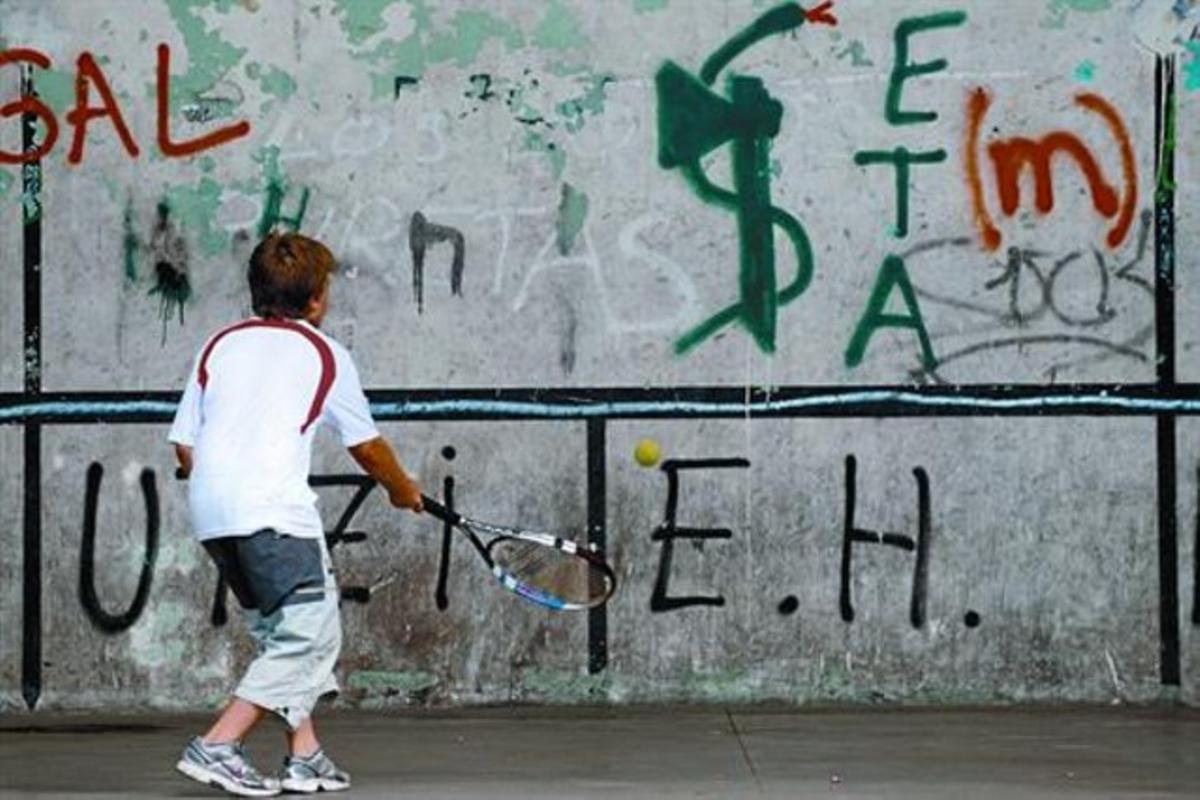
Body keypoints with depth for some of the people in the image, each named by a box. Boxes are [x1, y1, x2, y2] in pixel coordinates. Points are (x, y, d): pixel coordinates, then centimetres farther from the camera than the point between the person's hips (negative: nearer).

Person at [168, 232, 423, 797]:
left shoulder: (220, 345, 19)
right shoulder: (324, 354, 9)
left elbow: (185, 445, 15)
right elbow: (367, 447, 19)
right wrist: (404, 491, 37)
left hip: (209, 513, 7)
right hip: (273, 509, -6)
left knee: (282, 631, 19)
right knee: (311, 632, -5)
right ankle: (217, 746, -15)